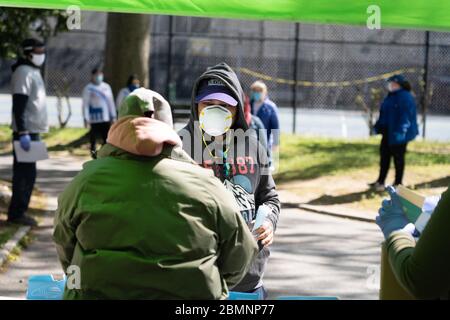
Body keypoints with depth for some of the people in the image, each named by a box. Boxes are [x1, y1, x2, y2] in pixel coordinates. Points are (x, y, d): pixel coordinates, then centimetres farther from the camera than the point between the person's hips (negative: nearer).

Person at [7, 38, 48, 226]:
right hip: (26, 132, -9)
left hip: (32, 131, 9)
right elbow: (18, 106, -20)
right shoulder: (24, 72, -13)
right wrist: (23, 133, -25)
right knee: (26, 174, -7)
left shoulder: (33, 71, 17)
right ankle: (17, 213, -2)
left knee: (25, 173, 12)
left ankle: (18, 211, 17)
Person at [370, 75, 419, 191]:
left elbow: (406, 116, -23)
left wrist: (401, 131, -27)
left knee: (398, 157, 2)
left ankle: (398, 184, 12)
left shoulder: (405, 97, -17)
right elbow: (383, 113, 19)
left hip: (397, 134, -9)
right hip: (388, 132, 9)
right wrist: (378, 127, 18)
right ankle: (380, 182, 22)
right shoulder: (391, 96, 12)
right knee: (384, 155, 13)